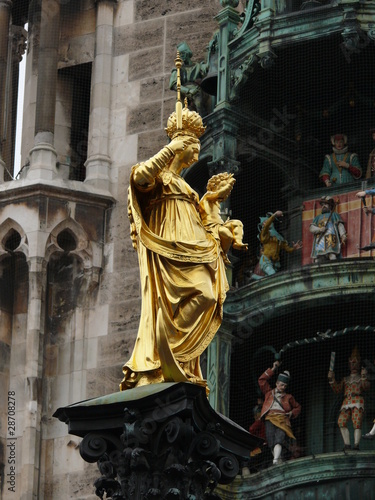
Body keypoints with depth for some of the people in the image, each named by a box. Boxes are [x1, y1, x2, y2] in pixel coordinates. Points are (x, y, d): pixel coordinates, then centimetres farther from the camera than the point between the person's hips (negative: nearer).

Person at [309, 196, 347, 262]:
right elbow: (311, 228, 17)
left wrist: (343, 235, -9)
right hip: (319, 240, 3)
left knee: (332, 255, -24)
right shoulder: (317, 218, 32)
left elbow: (340, 225, 9)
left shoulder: (334, 215, 24)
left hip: (331, 238, -3)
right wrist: (319, 229, -6)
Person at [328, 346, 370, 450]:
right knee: (341, 421, -19)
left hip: (357, 402, -3)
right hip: (346, 403, 3)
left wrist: (364, 377, -18)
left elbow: (366, 387, -1)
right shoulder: (345, 379, 30)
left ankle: (356, 445, -24)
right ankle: (347, 444, -21)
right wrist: (331, 379, 6)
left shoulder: (361, 378, 20)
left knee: (357, 423, -19)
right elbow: (337, 390, 19)